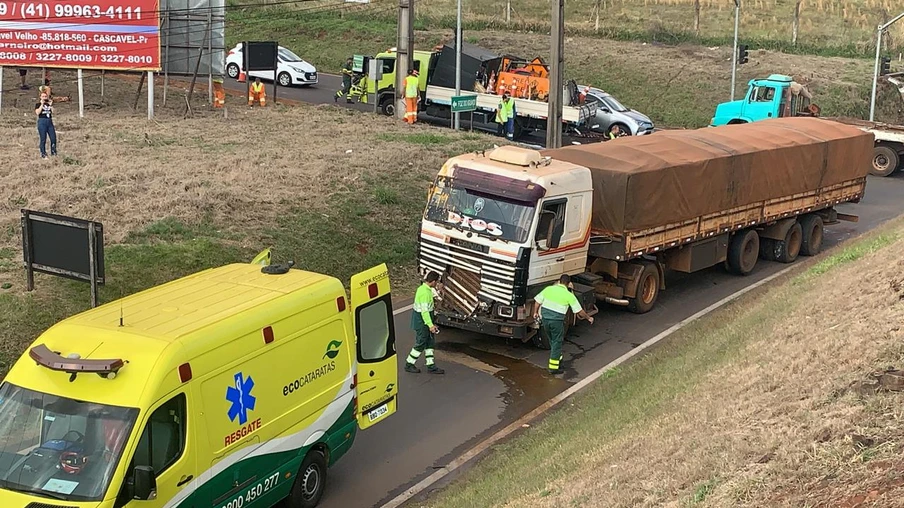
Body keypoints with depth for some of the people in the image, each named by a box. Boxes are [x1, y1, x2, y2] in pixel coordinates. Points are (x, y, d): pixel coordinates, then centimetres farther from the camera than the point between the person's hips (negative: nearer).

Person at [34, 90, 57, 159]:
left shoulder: (49, 104, 15)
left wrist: (51, 105, -3)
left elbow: (53, 112, 5)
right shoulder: (38, 104, 4)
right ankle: (43, 154, 3)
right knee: (43, 139, -3)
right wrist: (42, 104, -11)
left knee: (53, 138, 0)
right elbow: (37, 112, -13)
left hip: (50, 122, 4)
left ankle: (53, 152, 13)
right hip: (42, 122, -4)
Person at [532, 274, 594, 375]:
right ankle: (553, 367, 8)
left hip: (544, 317, 4)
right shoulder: (569, 295, -3)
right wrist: (588, 318, 18)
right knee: (557, 343, 6)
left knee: (552, 340, 23)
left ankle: (557, 358, 35)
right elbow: (579, 311, 2)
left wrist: (535, 312, 24)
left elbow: (537, 300, 8)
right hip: (557, 320, -4)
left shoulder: (549, 289, 5)